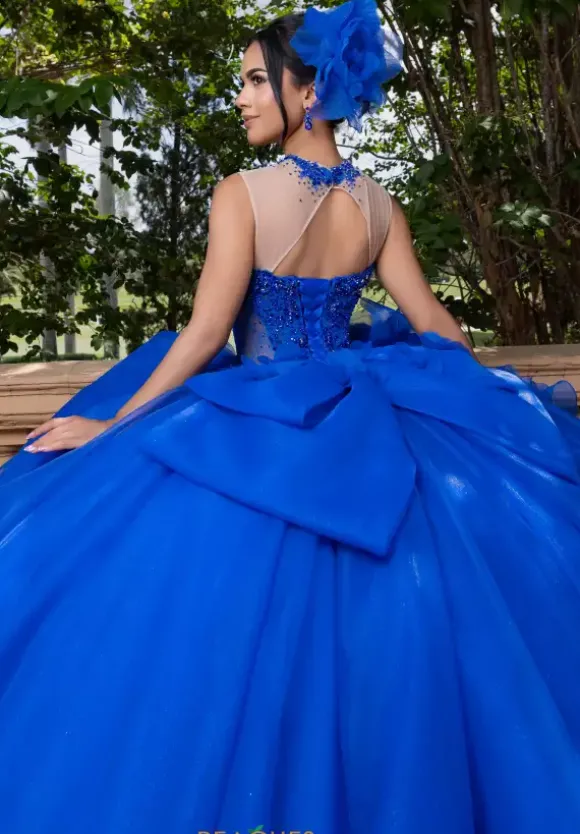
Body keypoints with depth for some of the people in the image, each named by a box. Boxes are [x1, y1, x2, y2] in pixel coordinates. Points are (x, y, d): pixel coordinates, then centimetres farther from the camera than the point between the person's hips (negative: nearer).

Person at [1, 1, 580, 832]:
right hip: (357, 426, 6)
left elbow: (206, 333, -20)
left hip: (259, 427, -5)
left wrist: (110, 425, -13)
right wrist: (491, 394, 20)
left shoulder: (244, 193, -15)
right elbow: (435, 324, 3)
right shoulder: (379, 206, 1)